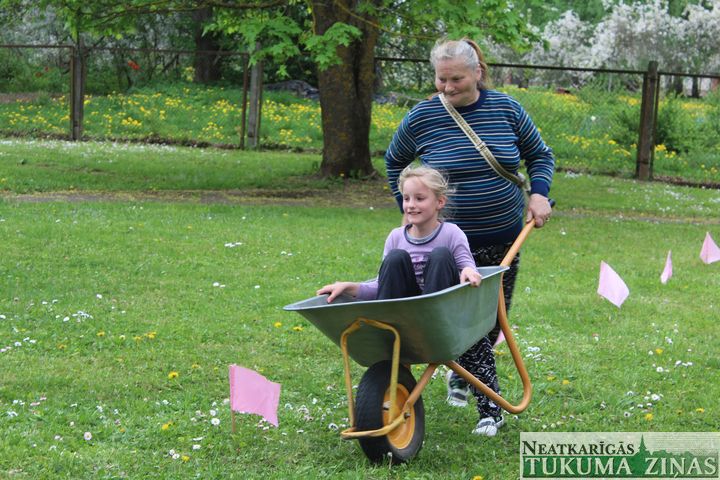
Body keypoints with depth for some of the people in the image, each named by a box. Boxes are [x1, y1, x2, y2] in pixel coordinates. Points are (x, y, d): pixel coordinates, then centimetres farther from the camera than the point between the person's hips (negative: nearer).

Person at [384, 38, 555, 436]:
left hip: (503, 238, 3)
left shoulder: (506, 109, -3)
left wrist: (538, 194, -7)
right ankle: (490, 410, -2)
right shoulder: (422, 117, -7)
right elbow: (394, 161, 12)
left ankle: (460, 374, 41)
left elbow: (540, 155, 10)